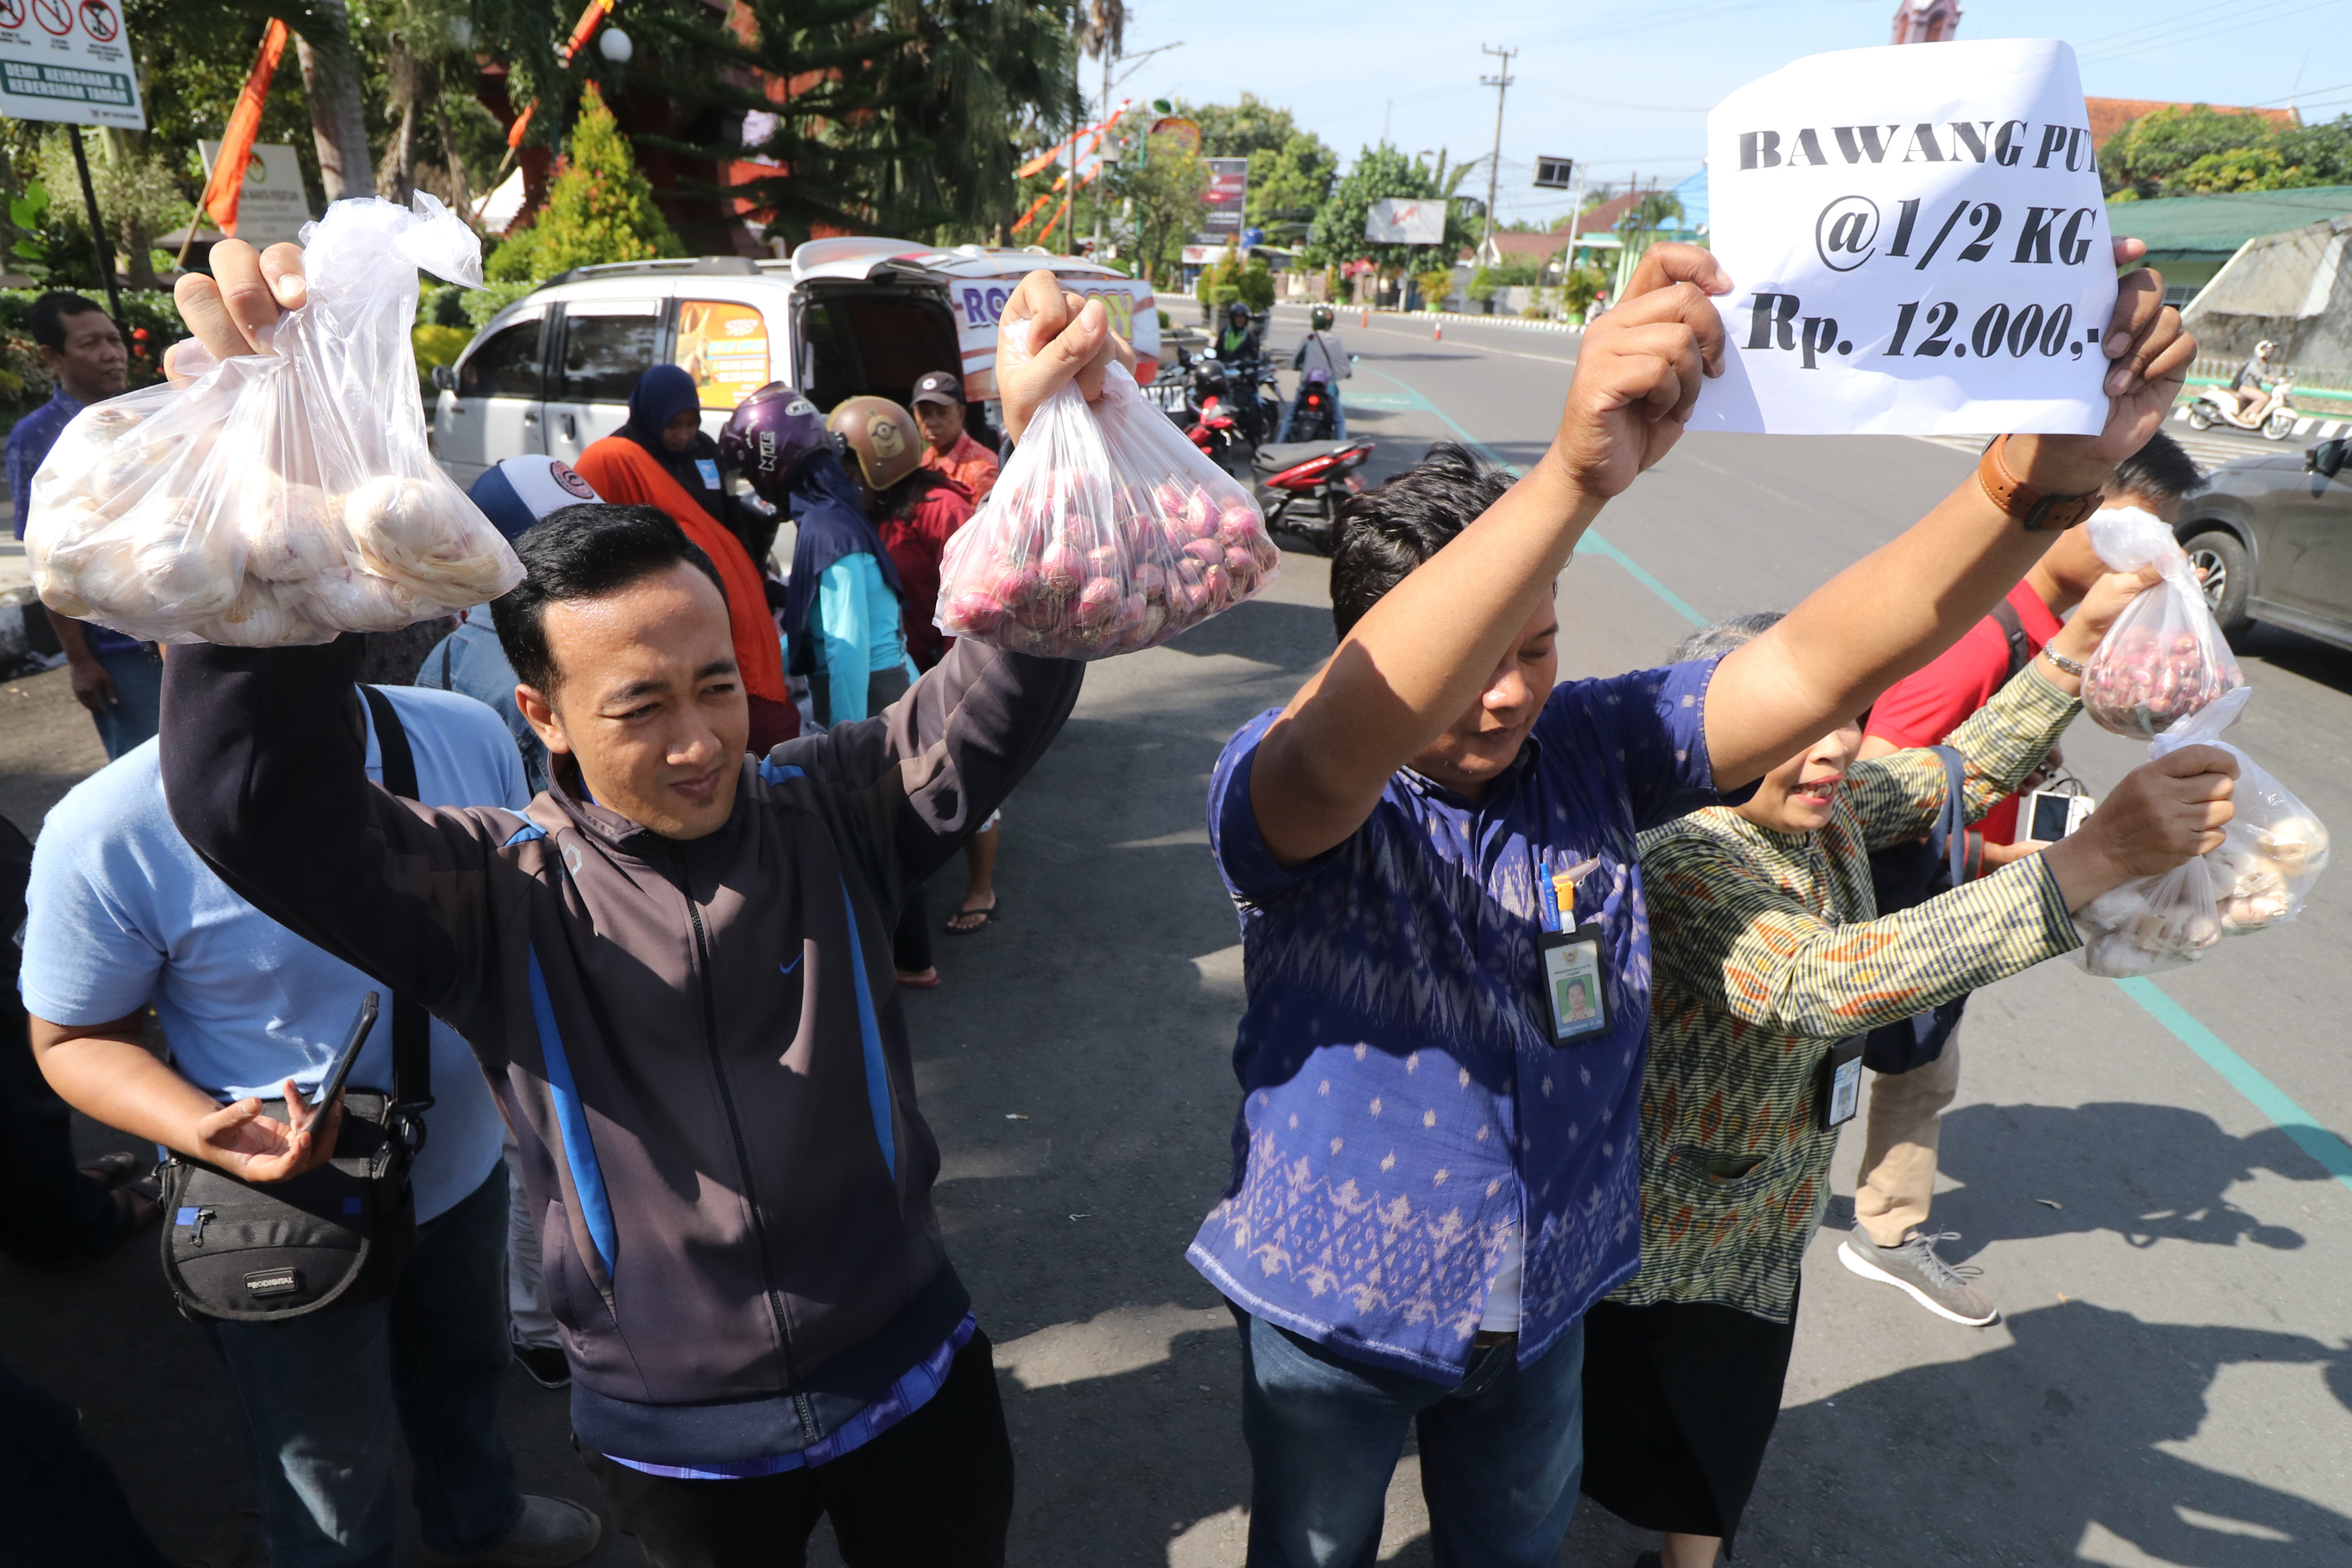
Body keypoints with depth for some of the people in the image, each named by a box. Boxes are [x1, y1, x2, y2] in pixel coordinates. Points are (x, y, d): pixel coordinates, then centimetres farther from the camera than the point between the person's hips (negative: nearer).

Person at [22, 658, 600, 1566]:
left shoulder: (469, 737, -20)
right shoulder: (104, 839, -28)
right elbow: (75, 1039, -12)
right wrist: (202, 1128, -30)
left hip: (466, 1162, 4)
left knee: (467, 1364, 33)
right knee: (332, 1477, 21)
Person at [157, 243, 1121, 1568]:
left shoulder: (830, 814, -11)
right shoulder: (495, 900, -14)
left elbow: (1004, 698, -23)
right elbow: (255, 800, -27)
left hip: (912, 1374, 1)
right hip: (674, 1435, -1)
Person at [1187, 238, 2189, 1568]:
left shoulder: (1591, 748, -13)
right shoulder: (1290, 789, -26)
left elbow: (1819, 663, -22)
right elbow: (1343, 746, -49)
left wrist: (2046, 472, -38)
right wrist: (1575, 475, -60)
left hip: (1545, 1305, 4)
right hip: (1334, 1308, -3)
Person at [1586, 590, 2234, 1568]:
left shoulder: (1829, 802, -7)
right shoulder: (1682, 858, -33)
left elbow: (1964, 771, 11)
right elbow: (1824, 982, -48)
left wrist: (2085, 634, 0)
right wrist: (2097, 858, -51)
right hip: (1654, 1259, -7)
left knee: (1718, 1453, 26)